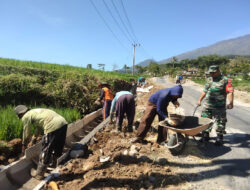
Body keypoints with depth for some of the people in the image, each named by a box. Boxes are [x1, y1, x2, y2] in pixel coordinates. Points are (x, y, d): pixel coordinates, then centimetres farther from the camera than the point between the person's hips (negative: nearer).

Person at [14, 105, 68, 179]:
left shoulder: (26, 117, 7)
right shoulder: (35, 111, 31)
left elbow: (26, 133, 16)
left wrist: (24, 145, 34)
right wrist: (34, 136, 57)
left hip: (53, 127, -9)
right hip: (63, 123, 9)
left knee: (45, 152, 9)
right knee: (57, 148, 29)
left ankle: (39, 174, 26)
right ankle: (54, 163, 52)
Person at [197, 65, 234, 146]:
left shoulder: (225, 80, -5)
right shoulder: (209, 80, 14)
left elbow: (230, 92, -16)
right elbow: (204, 91, 21)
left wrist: (231, 102, -28)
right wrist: (200, 100, 21)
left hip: (219, 107, -6)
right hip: (207, 106, 6)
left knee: (220, 122, 4)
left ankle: (219, 138, 18)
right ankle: (205, 136, 25)